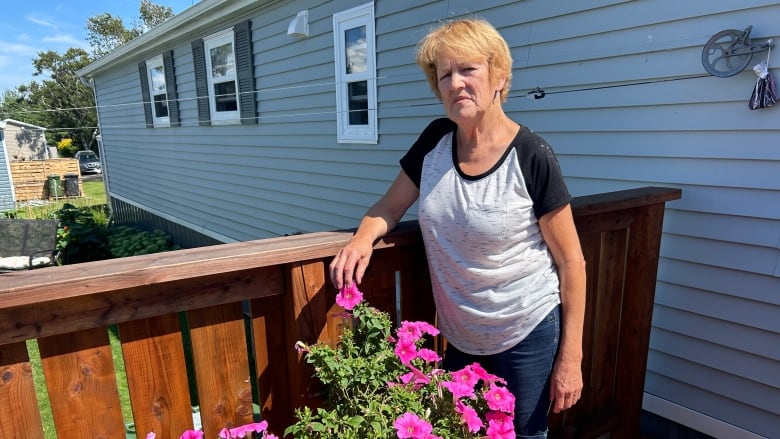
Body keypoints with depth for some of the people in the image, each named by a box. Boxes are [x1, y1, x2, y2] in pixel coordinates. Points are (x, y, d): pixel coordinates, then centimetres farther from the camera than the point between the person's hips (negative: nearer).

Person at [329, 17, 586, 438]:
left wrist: (570, 357, -9)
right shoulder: (435, 140, -6)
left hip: (526, 336, -4)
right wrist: (363, 237, -19)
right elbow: (389, 207, 4)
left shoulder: (532, 157, -19)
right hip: (459, 336, 4)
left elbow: (571, 261, -12)